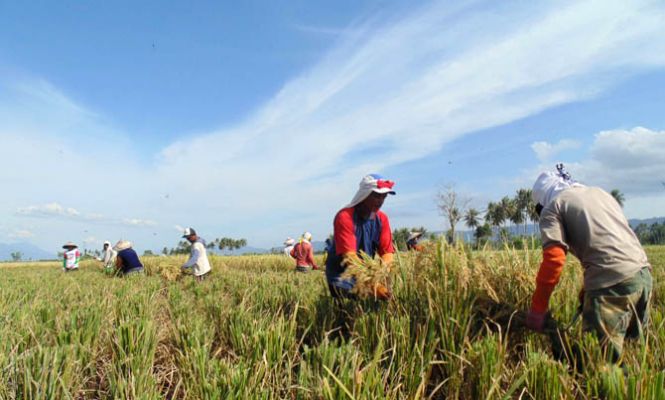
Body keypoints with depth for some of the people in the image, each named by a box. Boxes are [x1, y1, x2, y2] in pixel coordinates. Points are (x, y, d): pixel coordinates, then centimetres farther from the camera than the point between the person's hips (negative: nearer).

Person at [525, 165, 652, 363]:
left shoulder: (553, 207, 2)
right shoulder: (600, 192, 24)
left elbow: (554, 259, -11)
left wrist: (537, 309, -4)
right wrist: (588, 291, 28)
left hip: (612, 282, -8)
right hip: (643, 274, 8)